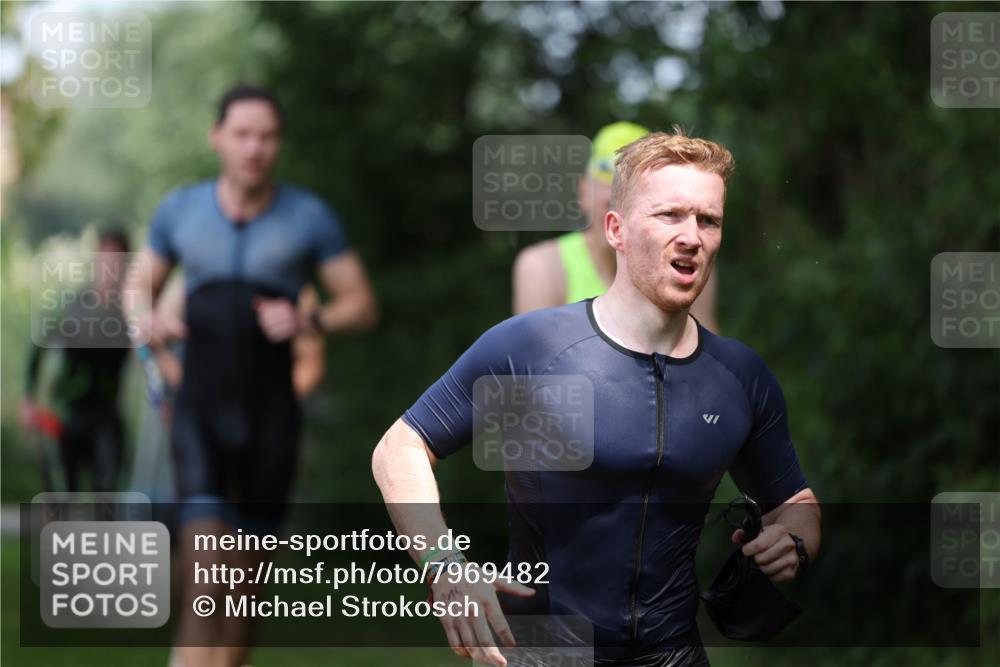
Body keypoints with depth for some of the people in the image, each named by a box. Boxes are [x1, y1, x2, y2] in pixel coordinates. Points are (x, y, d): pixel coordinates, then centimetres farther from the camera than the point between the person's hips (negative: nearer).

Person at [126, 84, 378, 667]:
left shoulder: (310, 216, -3)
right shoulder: (180, 210, 2)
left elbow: (363, 306, 1)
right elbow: (138, 293, 14)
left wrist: (309, 322, -20)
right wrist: (149, 322, -11)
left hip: (273, 416, 1)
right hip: (201, 415, -1)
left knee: (248, 571, 10)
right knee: (207, 573, -18)